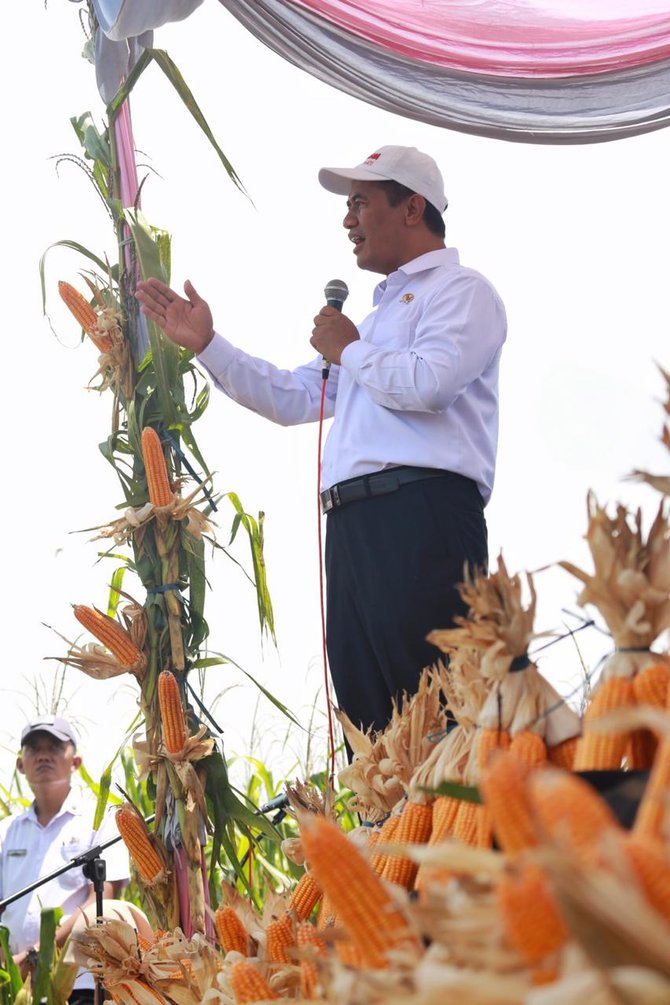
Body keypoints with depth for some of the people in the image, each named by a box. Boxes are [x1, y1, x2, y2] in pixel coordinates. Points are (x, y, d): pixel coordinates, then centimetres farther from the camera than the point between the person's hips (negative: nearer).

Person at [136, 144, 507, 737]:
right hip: (353, 525, 9)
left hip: (423, 514, -9)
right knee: (367, 716, 4)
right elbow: (291, 398, 33)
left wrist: (349, 351, 1)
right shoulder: (379, 315, 32)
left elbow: (431, 383, -16)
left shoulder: (459, 290, 4)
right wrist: (206, 345, 26)